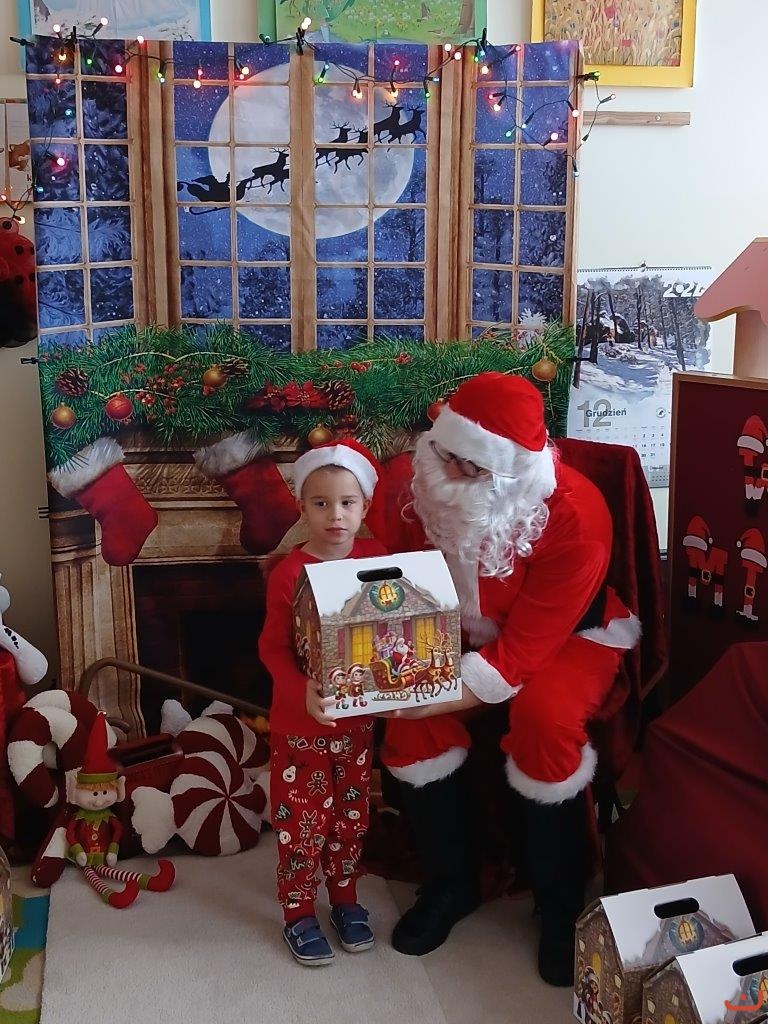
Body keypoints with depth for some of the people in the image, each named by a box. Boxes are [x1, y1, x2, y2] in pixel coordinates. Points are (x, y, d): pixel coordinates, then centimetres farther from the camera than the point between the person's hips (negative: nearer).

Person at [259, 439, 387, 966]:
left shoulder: (376, 558, -6)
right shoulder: (290, 573, -18)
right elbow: (274, 648, -14)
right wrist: (303, 692, -30)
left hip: (358, 719, 4)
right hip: (301, 724, -4)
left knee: (351, 817, 20)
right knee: (303, 822, 9)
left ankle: (346, 898, 41)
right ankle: (299, 913, 29)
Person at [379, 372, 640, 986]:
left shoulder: (575, 516, -33)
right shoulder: (427, 480, -20)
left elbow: (522, 651, -34)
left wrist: (431, 697, -41)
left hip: (569, 635, -4)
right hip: (470, 630, 4)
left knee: (544, 712, -35)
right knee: (410, 712, -23)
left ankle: (561, 901, -10)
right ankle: (452, 882, 1)